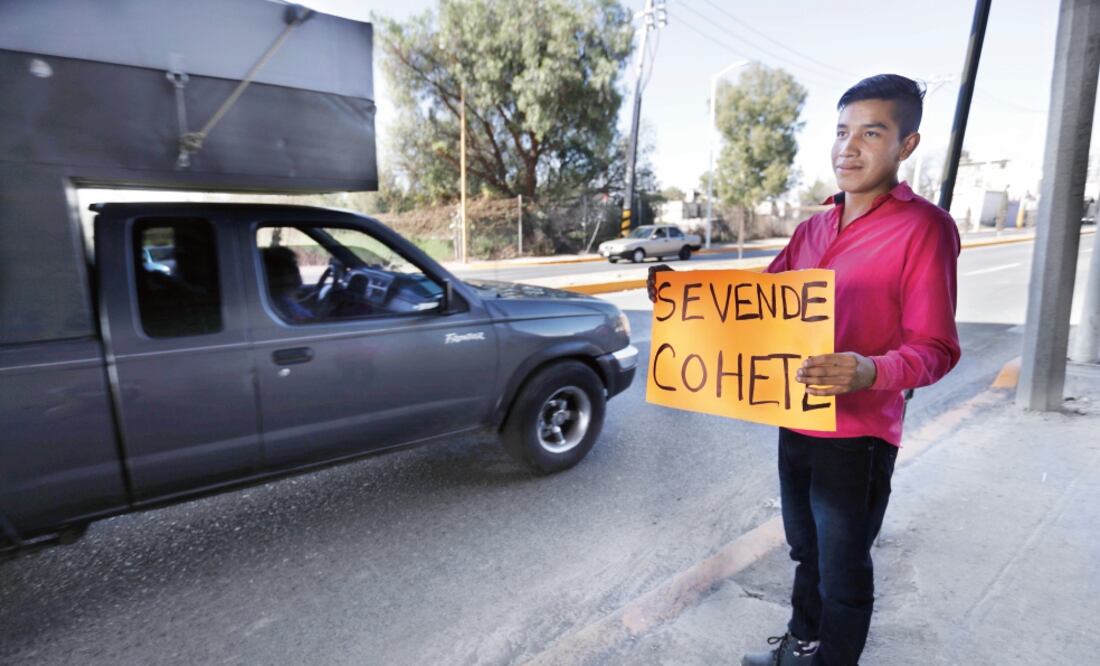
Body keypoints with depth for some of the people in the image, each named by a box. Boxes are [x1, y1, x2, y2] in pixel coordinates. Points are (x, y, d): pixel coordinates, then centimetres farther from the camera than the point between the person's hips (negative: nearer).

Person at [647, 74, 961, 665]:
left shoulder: (924, 227, -13)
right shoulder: (813, 228, 7)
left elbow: (936, 348, -17)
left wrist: (871, 372, -37)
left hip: (857, 435, -6)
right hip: (795, 424, 7)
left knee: (843, 573, 11)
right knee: (805, 552, 25)